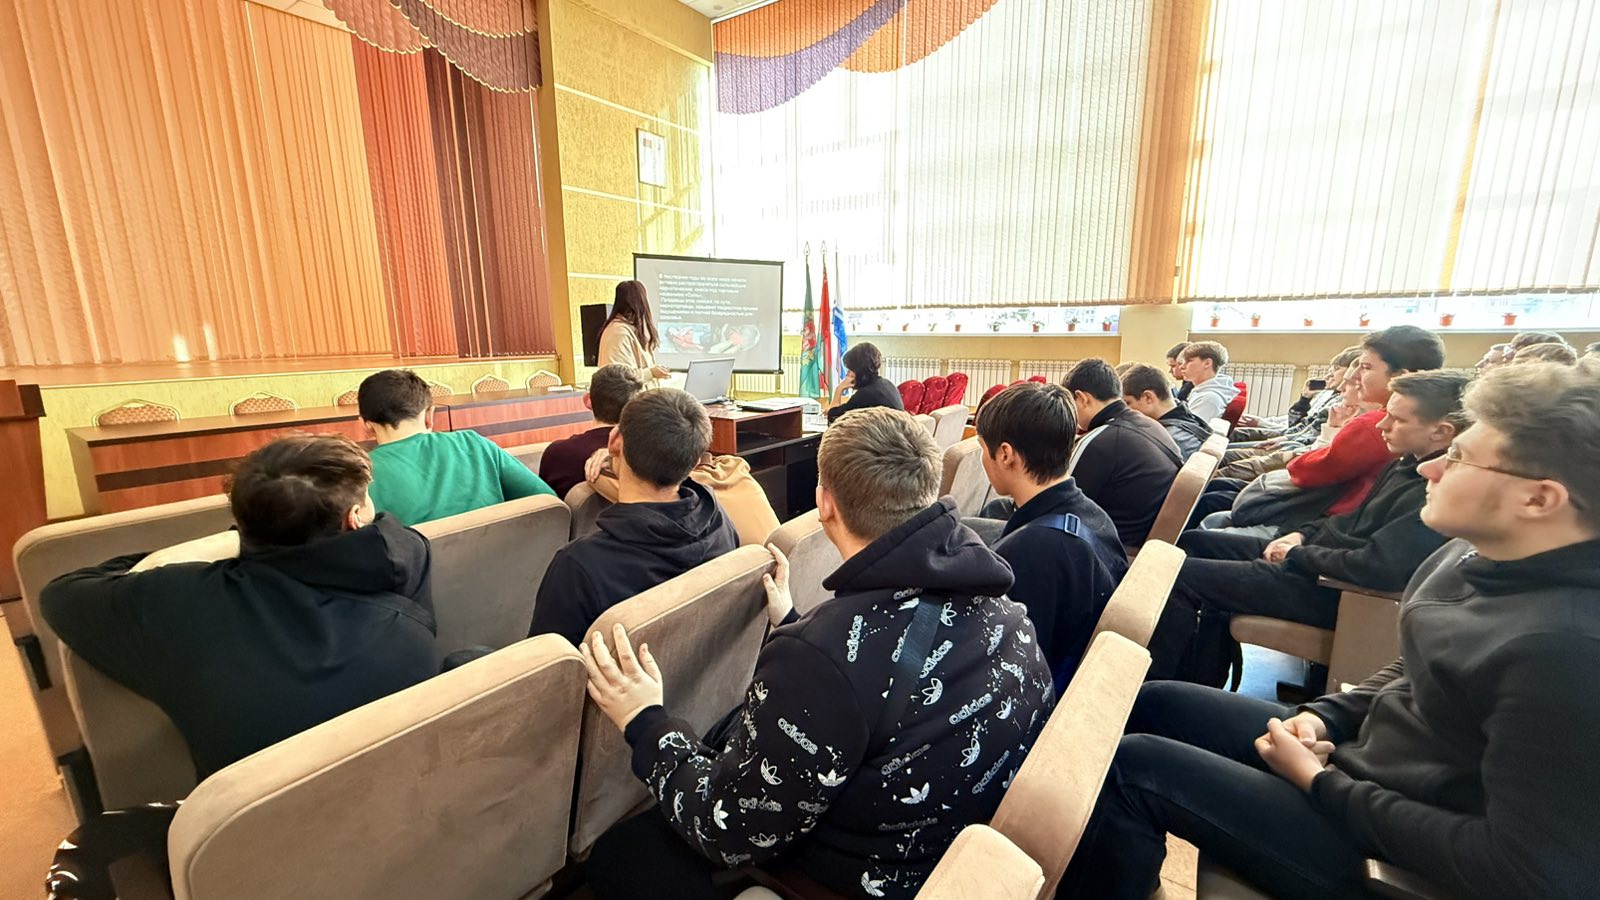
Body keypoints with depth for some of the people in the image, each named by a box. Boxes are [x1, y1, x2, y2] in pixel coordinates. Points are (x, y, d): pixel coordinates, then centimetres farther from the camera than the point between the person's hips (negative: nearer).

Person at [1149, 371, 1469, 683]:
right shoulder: (1411, 463, 8)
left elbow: (1375, 567, -30)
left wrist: (1297, 553, -15)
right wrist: (1302, 534, 5)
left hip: (1330, 589, -11)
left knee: (1182, 576, -19)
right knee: (1193, 542, 12)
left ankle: (1152, 685, -1)